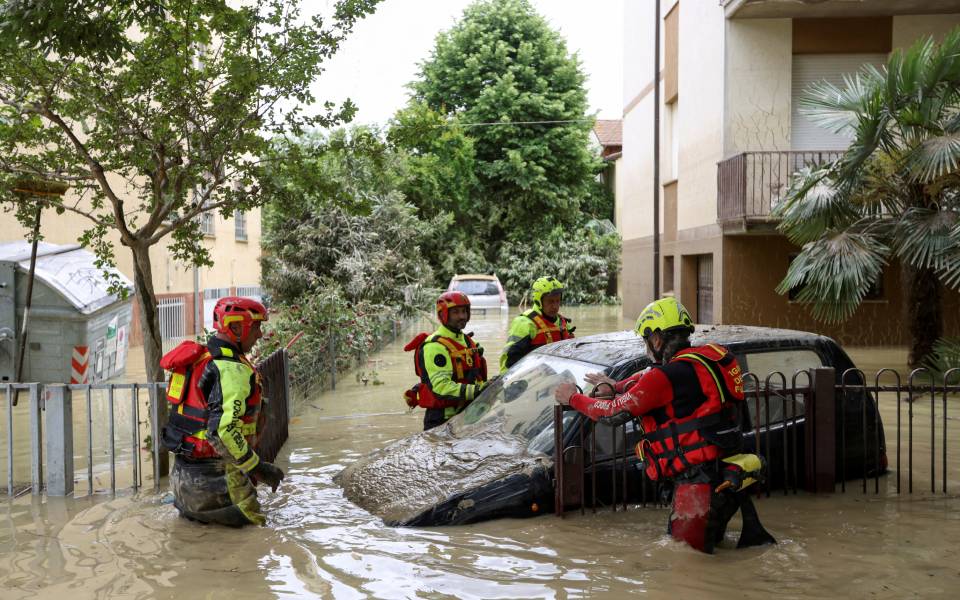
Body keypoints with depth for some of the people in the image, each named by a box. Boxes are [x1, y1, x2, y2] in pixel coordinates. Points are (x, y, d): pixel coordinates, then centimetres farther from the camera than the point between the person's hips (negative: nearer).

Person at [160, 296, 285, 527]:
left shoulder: (202, 357, 9)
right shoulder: (233, 370, -21)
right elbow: (223, 430, -29)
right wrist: (257, 467, -20)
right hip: (211, 471, -9)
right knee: (251, 518, 1)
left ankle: (186, 501, 13)